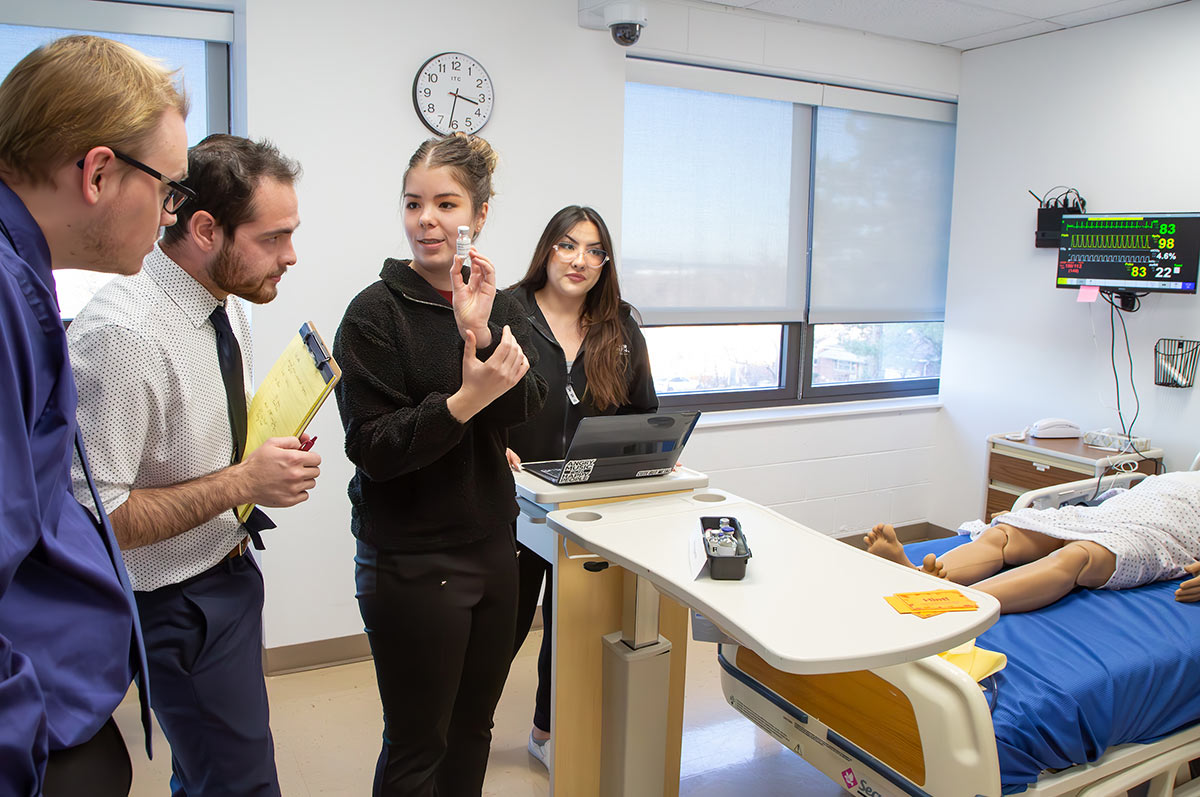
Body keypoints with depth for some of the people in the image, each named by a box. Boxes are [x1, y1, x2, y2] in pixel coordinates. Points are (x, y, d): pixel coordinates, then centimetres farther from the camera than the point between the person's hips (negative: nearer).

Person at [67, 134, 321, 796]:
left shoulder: (230, 307, 2)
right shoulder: (121, 334, -27)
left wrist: (272, 455, -2)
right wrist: (243, 482, -24)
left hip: (230, 570, 8)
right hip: (179, 606, -8)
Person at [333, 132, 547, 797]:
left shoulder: (499, 305, 7)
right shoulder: (376, 312, -10)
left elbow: (523, 408, -8)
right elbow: (373, 448, -16)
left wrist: (479, 334, -24)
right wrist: (463, 401, -29)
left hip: (491, 545, 5)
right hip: (411, 561, -5)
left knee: (473, 727, 19)